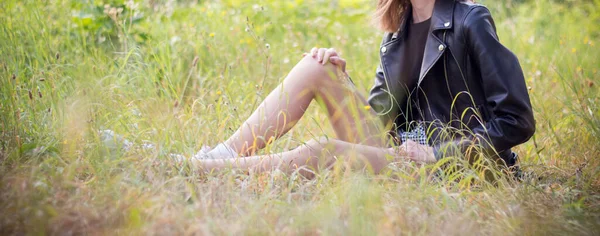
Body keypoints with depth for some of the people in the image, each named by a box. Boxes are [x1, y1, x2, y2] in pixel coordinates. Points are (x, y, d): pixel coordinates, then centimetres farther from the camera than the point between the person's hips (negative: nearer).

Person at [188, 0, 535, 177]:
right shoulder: (399, 31, 11)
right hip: (393, 146, 7)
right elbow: (379, 114, 14)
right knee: (315, 66, -6)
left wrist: (437, 154, -17)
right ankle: (226, 154, -11)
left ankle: (212, 170, -16)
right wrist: (339, 77, -3)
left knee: (322, 151, -29)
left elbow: (517, 121, -15)